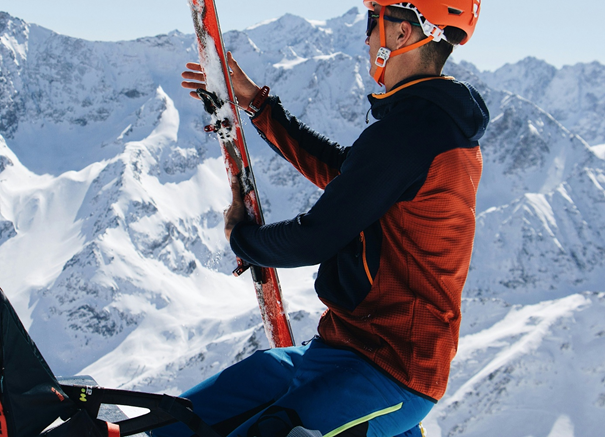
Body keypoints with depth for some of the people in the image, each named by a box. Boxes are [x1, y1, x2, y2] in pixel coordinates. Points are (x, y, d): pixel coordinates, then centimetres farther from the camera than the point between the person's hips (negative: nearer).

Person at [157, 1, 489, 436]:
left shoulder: (406, 133, -20)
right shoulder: (446, 122, 11)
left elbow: (314, 239, -15)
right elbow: (334, 168, 21)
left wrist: (240, 234, 5)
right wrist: (256, 102, 24)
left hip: (385, 376, -9)